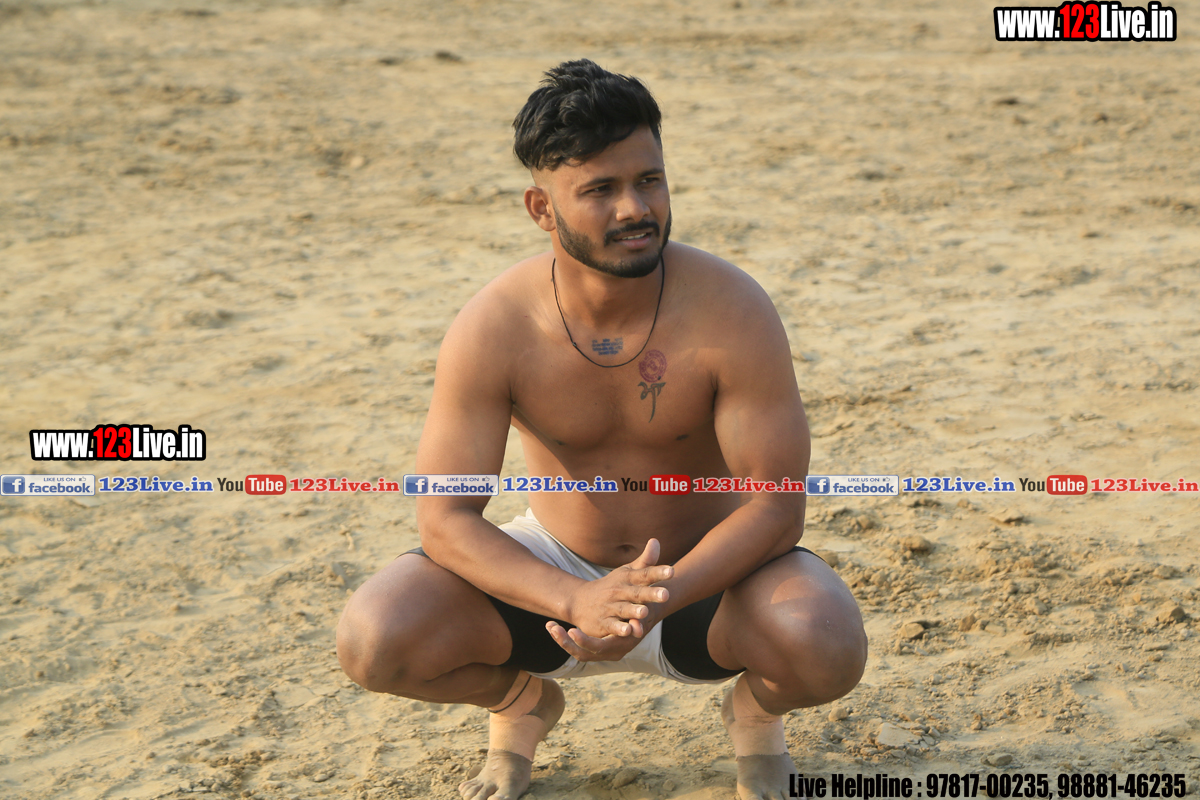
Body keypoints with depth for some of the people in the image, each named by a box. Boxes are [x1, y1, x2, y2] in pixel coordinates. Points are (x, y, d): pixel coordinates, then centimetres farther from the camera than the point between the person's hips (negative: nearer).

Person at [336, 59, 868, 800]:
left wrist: (659, 601, -37)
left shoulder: (731, 311, -23)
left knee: (829, 650, -33)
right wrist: (577, 601, -36)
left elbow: (776, 504, -21)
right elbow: (446, 519, -19)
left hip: (707, 573, -1)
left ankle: (757, 709, 8)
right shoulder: (493, 329, -20)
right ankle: (523, 701, 14)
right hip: (556, 571, 1)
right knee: (373, 641, -22)